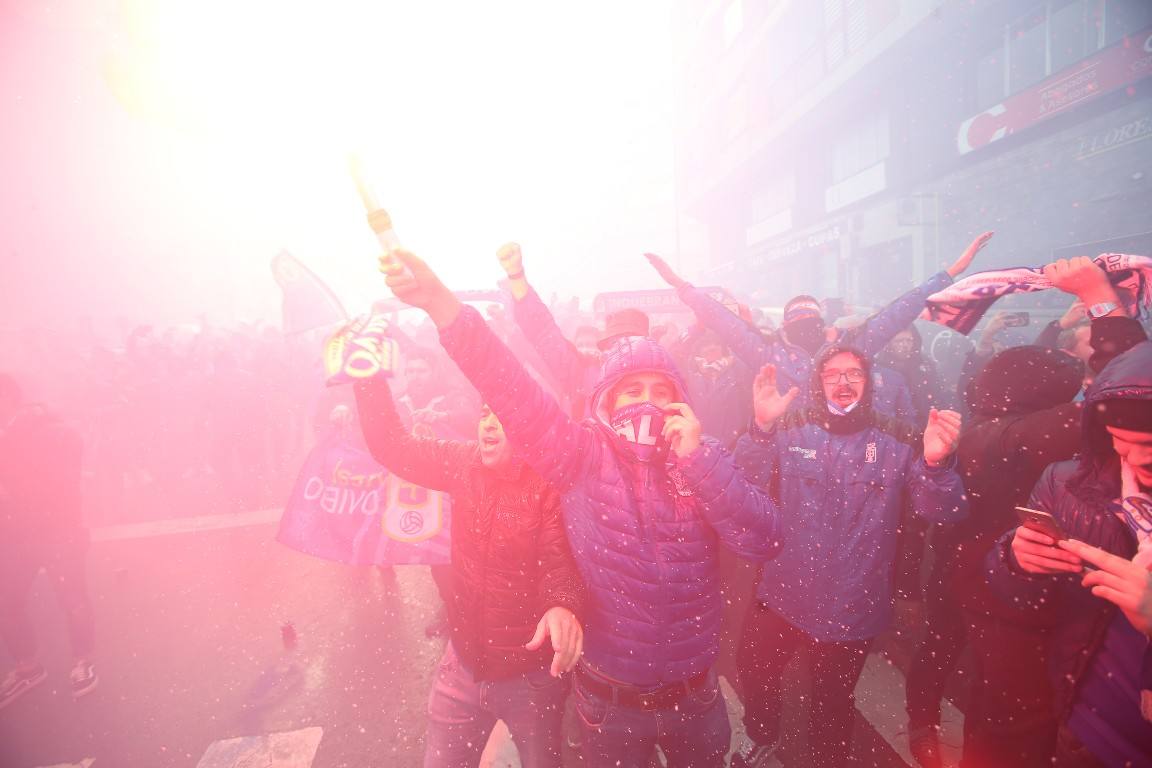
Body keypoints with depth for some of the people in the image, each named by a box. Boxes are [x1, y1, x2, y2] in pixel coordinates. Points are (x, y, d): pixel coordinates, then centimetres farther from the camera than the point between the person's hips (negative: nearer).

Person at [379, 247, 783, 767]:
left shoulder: (700, 458, -7)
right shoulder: (583, 454, -14)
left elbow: (763, 543, -17)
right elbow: (513, 391, -25)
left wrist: (697, 458, -27)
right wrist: (441, 303, -36)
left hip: (695, 694, 3)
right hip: (610, 699, -2)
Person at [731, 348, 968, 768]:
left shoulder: (897, 440, -6)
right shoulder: (791, 429, -7)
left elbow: (941, 510, -13)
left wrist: (936, 461, -35)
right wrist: (761, 427, -36)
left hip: (852, 607, -1)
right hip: (782, 594, 1)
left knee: (832, 702, 20)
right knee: (754, 674, 21)